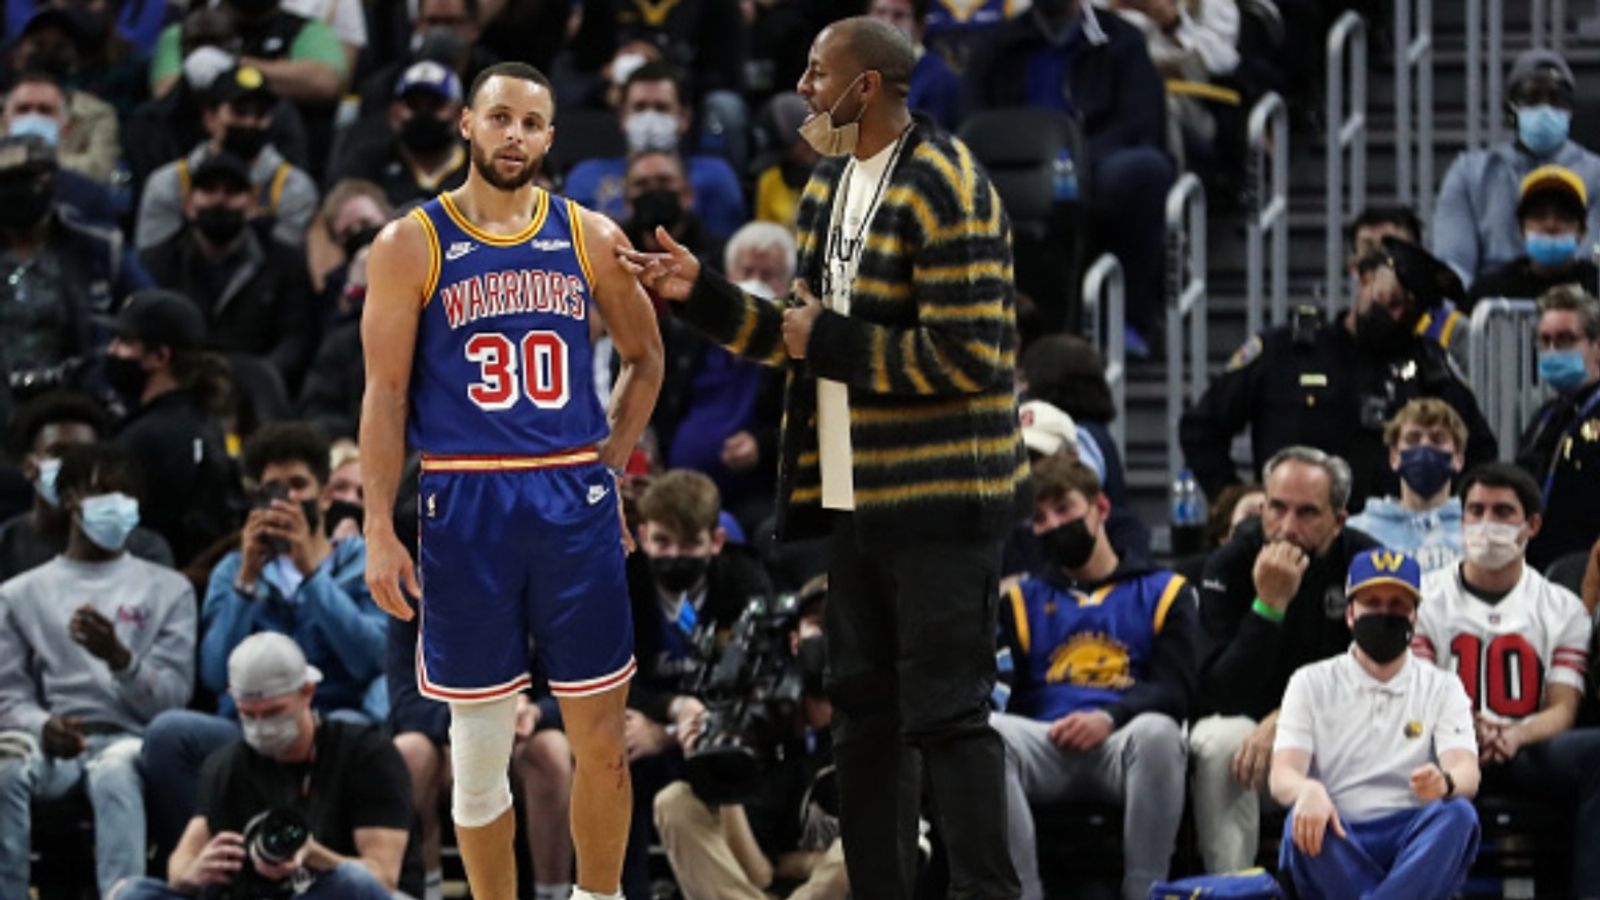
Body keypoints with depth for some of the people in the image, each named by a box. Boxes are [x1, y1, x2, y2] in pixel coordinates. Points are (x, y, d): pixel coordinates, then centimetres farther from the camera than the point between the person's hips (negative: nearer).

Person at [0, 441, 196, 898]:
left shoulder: (168, 590, 17)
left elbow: (172, 698, 7)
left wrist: (118, 657, -13)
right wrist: (43, 726, -13)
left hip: (129, 741, -1)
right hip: (51, 745, 1)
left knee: (114, 769, -40)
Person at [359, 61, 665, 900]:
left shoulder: (590, 238, 6)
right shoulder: (411, 246, -1)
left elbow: (644, 360, 18)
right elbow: (386, 395, -2)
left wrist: (606, 466, 8)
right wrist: (379, 531, -7)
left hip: (577, 505, 2)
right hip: (466, 506, -2)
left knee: (601, 739, 4)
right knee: (480, 747, 4)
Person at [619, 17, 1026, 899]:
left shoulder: (945, 190, -15)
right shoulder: (830, 183, 12)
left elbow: (963, 358, -22)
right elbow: (806, 334, 18)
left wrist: (828, 344, -15)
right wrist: (699, 294, 7)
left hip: (939, 495, -9)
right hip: (854, 492, 9)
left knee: (944, 711, -8)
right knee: (862, 708, 13)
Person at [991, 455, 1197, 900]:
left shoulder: (1163, 592, 19)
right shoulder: (1022, 599, 26)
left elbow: (1176, 689, 4)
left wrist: (1109, 718, -15)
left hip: (1125, 746, -1)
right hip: (1045, 746, 1)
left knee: (1158, 731, -38)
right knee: (988, 733, -33)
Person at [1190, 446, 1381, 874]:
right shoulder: (1229, 565, -11)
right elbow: (1219, 697, -21)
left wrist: (1284, 720, -25)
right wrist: (1269, 603, -31)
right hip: (1248, 722, -1)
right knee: (1219, 743, -35)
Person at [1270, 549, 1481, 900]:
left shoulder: (1442, 688, 14)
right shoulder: (1312, 683, 13)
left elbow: (1468, 776, -2)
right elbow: (1281, 778, -1)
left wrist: (1444, 782, -30)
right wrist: (1307, 790, -28)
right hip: (1337, 848, -1)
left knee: (1458, 814, -31)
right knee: (1303, 820, -33)